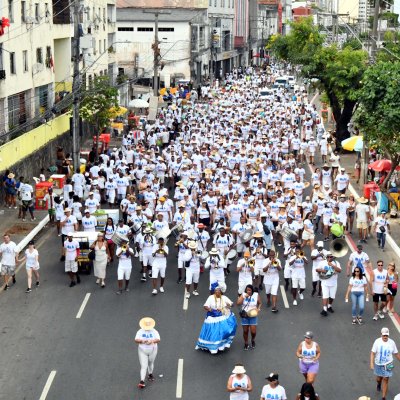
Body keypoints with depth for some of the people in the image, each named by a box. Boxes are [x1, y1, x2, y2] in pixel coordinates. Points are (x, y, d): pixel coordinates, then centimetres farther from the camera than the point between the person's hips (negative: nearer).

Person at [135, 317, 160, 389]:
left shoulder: (154, 332, -8)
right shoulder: (140, 332, -7)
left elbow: (158, 340, -21)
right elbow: (136, 340, -17)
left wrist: (152, 341, -41)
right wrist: (142, 341, -37)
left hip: (152, 350, 1)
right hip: (142, 351, -1)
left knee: (151, 363, 19)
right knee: (143, 366, -9)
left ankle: (150, 374, 47)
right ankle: (142, 381, -13)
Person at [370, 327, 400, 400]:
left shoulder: (392, 342, -11)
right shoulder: (377, 341, -16)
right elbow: (373, 353, -14)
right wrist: (371, 363, -22)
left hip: (388, 364, 0)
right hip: (378, 364, 0)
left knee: (385, 380, 0)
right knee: (379, 378, 20)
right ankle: (378, 384, 57)